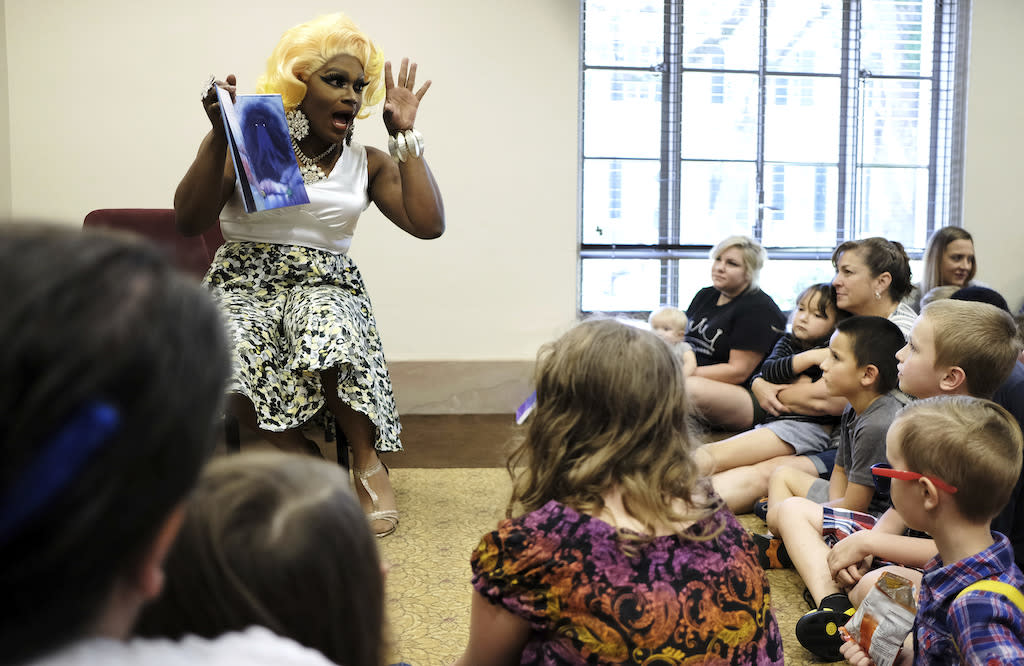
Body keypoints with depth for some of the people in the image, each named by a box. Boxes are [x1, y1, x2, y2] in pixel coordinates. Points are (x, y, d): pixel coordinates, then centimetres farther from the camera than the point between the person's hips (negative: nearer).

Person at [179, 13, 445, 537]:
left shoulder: (367, 164, 11)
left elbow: (429, 224, -4)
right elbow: (188, 222, -4)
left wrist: (405, 135, -1)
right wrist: (219, 135, -13)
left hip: (326, 286, 1)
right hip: (245, 283, 0)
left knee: (330, 335, -37)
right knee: (228, 361, -35)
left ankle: (367, 463, -15)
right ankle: (309, 461, -10)